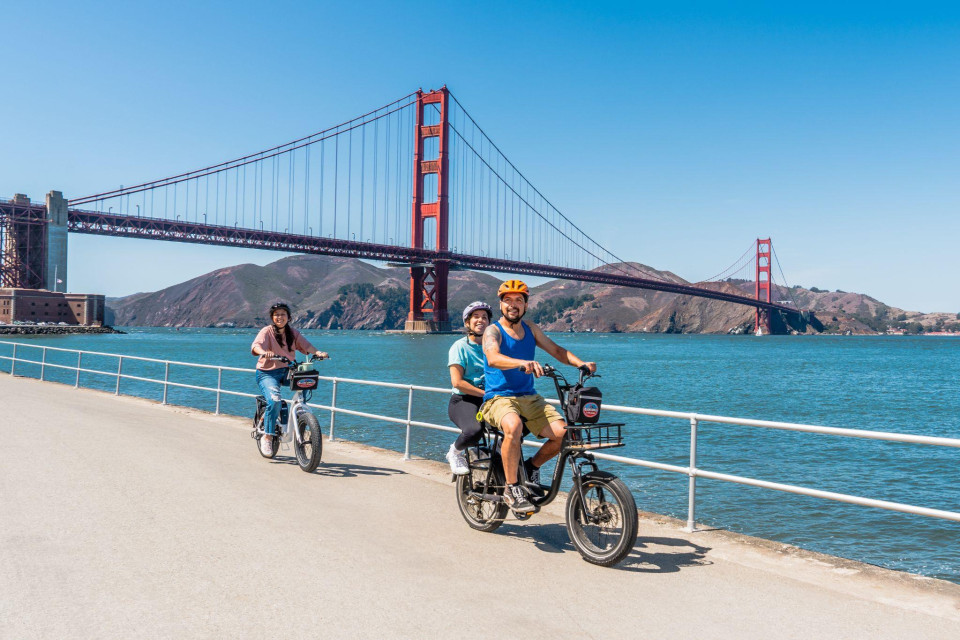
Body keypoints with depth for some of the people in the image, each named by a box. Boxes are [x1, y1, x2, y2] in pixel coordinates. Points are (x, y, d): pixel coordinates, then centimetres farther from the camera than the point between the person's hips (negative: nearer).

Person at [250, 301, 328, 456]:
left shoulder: (293, 333, 10)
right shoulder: (267, 331, -4)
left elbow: (306, 345, -1)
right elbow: (256, 345, -21)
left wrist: (318, 352, -22)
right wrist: (264, 352, -44)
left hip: (287, 371, 5)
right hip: (267, 373, -5)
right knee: (275, 400, -26)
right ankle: (267, 437, -12)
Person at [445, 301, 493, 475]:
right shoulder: (460, 347, -1)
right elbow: (457, 382, -11)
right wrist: (485, 393, -18)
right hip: (463, 401, -4)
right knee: (473, 431, -35)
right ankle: (455, 452, -1)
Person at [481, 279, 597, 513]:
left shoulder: (530, 329, 13)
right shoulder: (493, 331, -6)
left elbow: (556, 349, 16)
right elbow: (493, 358, -26)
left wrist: (581, 363, -4)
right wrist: (524, 363, -45)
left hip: (529, 398, 6)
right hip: (498, 398, -5)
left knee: (562, 432, -17)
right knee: (513, 426, -38)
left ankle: (532, 466, 11)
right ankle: (511, 489, -22)